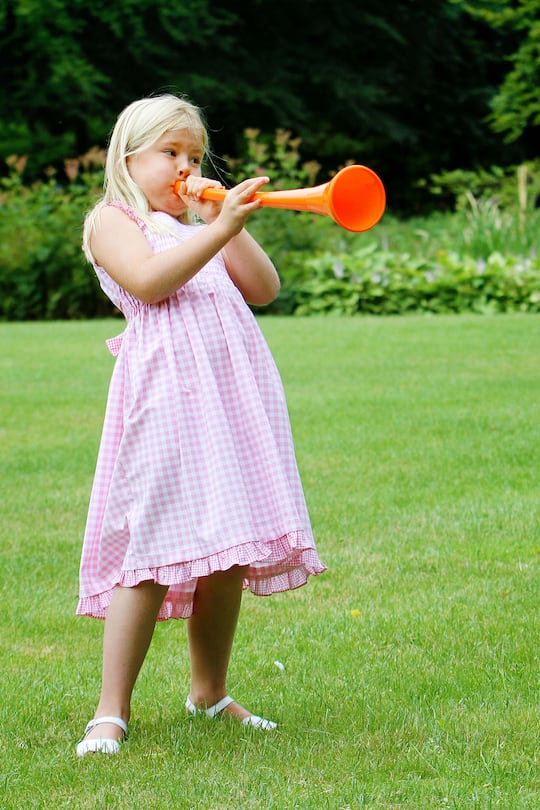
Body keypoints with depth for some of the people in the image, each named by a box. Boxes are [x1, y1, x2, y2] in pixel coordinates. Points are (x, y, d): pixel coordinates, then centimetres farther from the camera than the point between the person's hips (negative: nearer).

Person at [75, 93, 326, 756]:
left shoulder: (203, 225, 27)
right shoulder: (111, 220, 6)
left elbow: (264, 289, 15)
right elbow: (149, 281, -13)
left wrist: (226, 222, 5)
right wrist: (220, 228, -18)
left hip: (235, 390, 7)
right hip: (166, 390, -7)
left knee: (229, 551, 7)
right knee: (154, 551, -12)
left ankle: (209, 694, 22)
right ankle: (110, 714, -7)